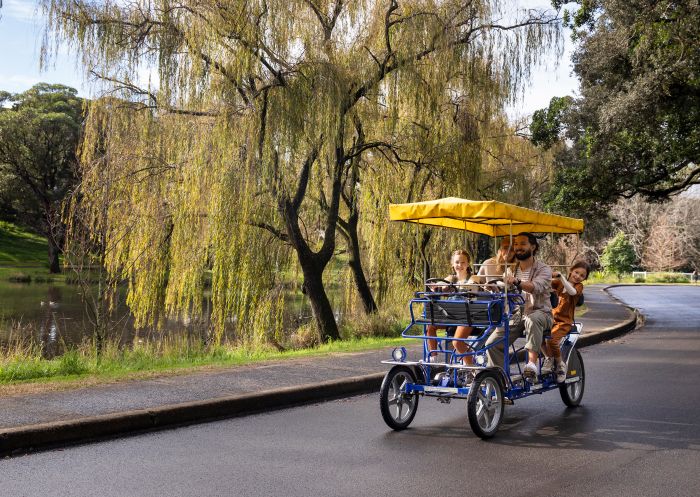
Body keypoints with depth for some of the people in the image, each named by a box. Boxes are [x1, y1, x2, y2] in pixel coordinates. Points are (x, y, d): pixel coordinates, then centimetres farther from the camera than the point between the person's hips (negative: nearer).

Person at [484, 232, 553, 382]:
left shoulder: (543, 269, -5)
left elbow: (536, 286, -27)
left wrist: (517, 282, -46)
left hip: (539, 312, -4)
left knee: (532, 320, -41)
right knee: (492, 344, -16)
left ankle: (532, 363, -37)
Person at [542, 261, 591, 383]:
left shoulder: (579, 286, -1)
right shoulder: (559, 282, 10)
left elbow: (572, 291, -23)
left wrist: (560, 276, -32)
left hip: (565, 322, -3)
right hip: (552, 318, 3)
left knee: (551, 340, -27)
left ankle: (560, 365, -1)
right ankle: (548, 358, 1)